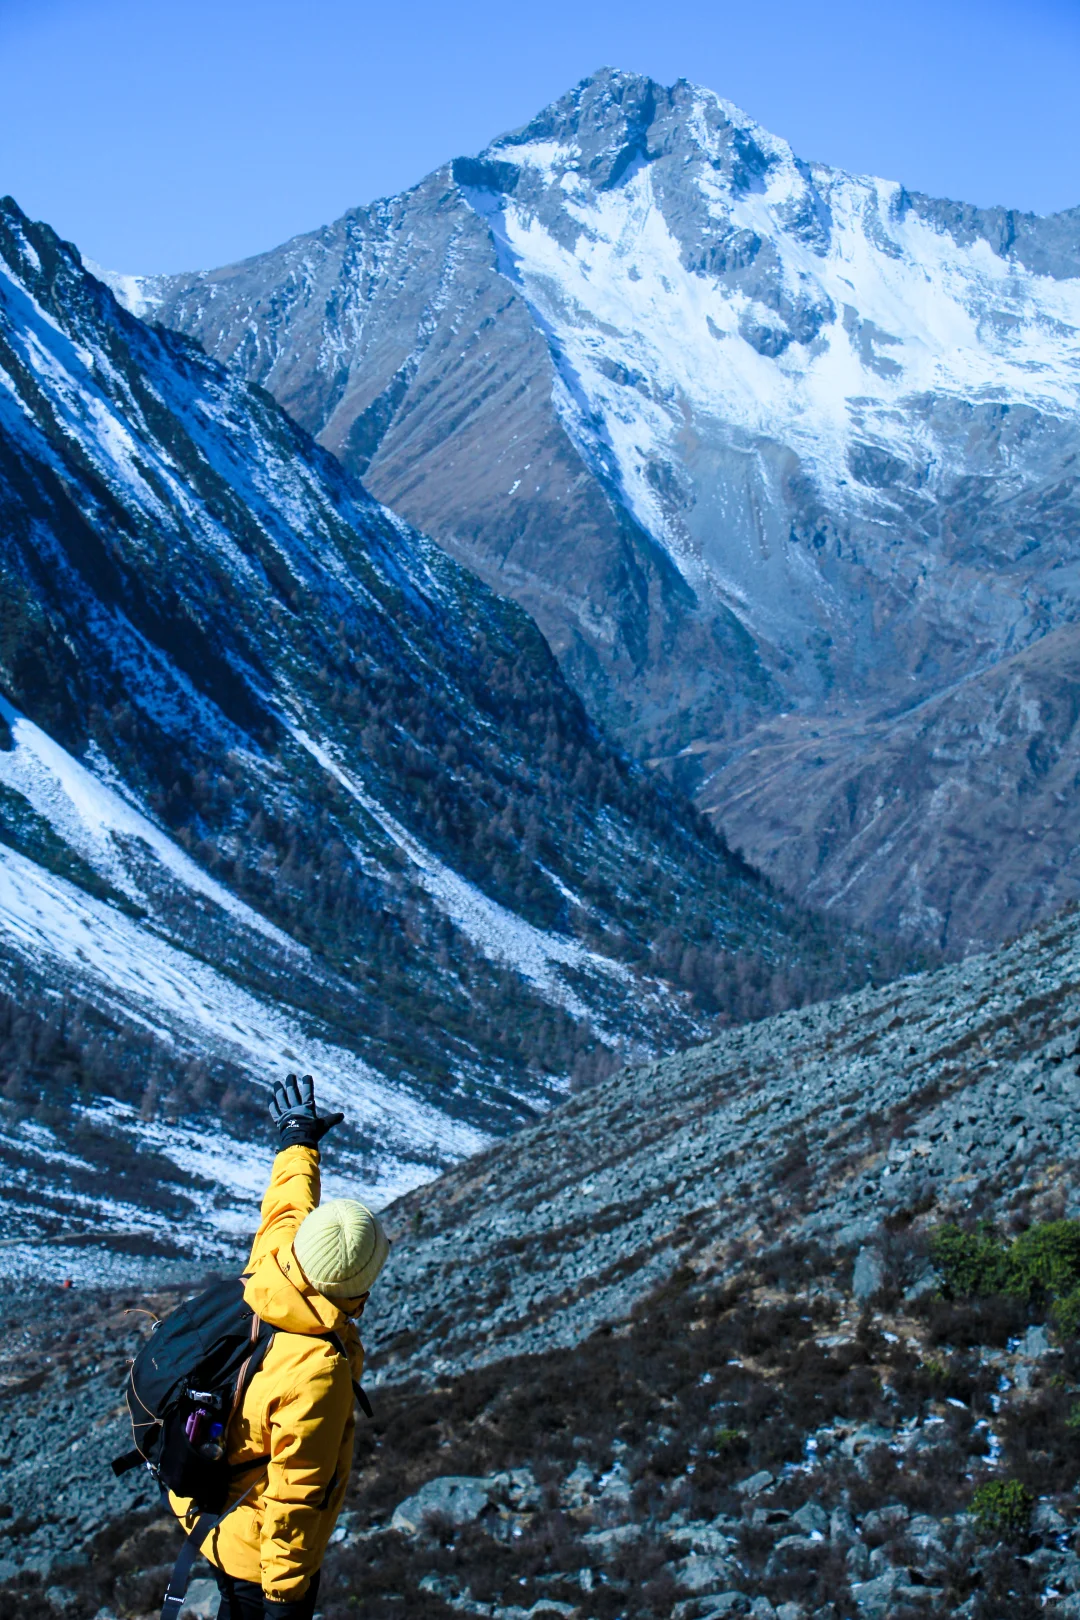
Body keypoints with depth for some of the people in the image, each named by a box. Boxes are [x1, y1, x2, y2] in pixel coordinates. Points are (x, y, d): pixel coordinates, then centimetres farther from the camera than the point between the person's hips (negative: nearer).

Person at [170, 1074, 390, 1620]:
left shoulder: (270, 1273, -17)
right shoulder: (318, 1375, -37)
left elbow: (286, 1211, 6)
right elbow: (294, 1493, -31)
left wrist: (298, 1137, 22)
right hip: (263, 1551, -8)